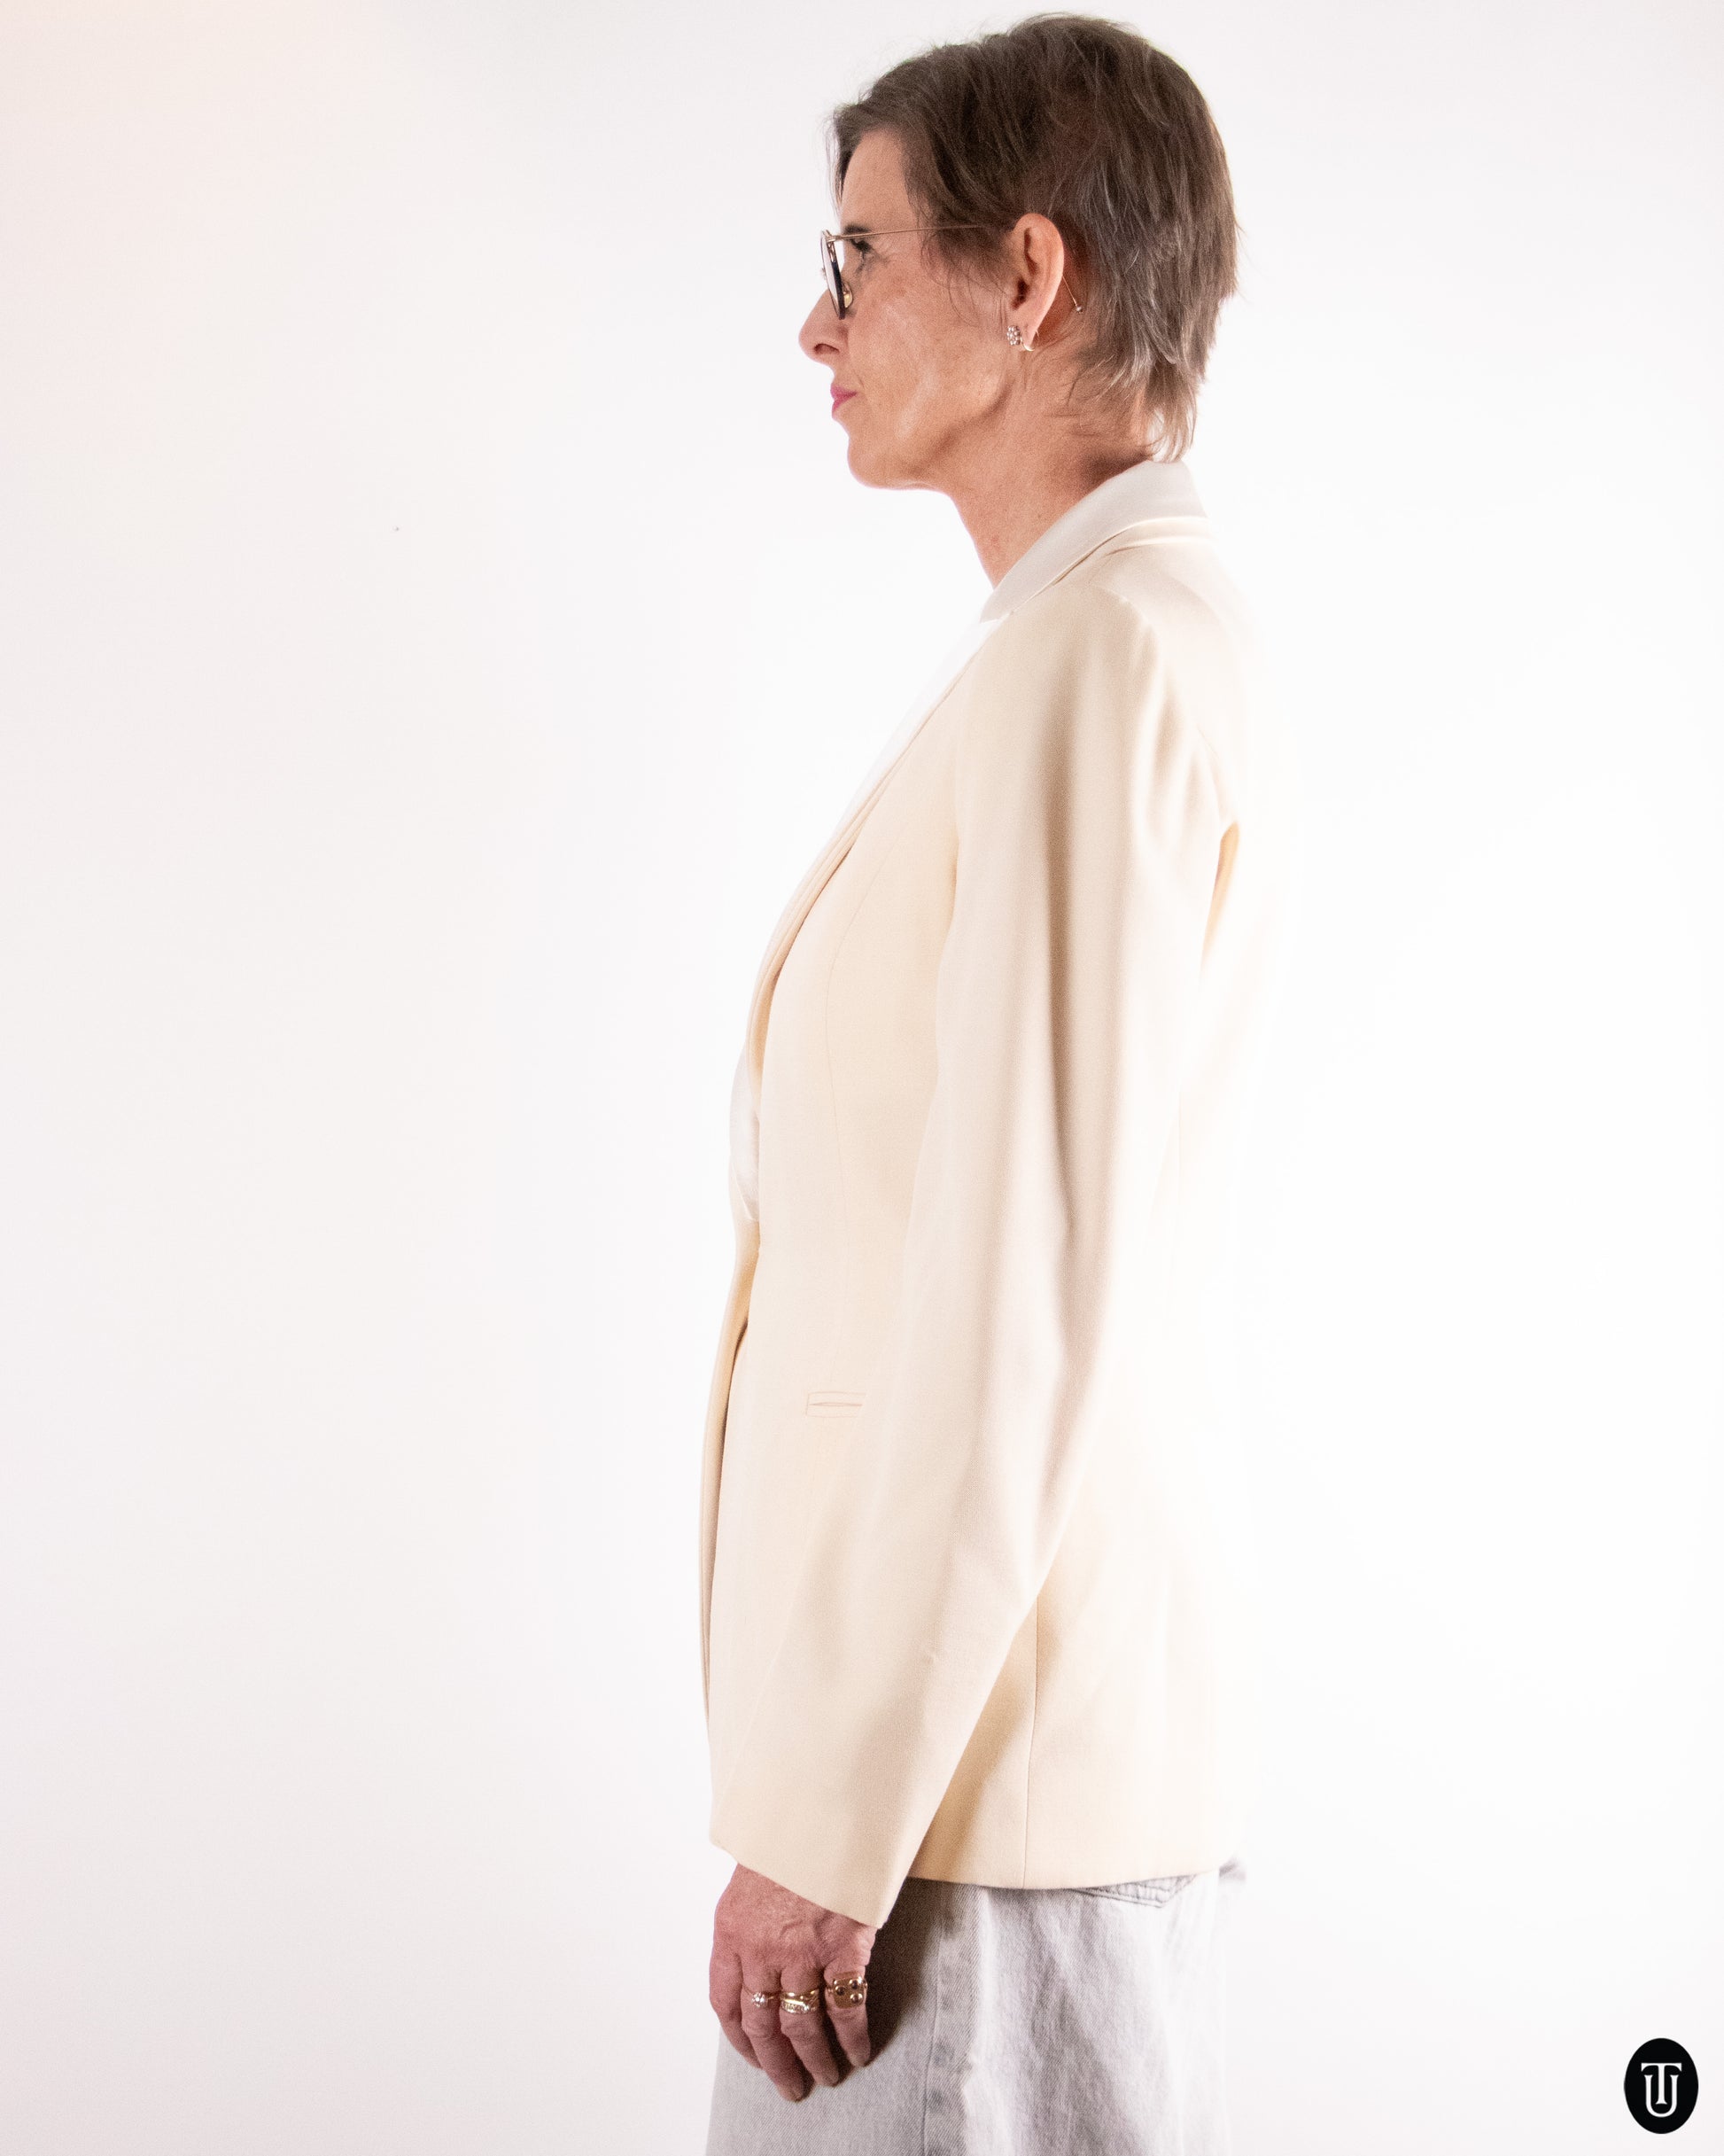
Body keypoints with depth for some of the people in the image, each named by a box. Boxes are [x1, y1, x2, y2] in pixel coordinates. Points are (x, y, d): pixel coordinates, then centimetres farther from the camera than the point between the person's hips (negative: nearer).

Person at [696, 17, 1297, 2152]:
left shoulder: (1103, 654, -15)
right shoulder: (1133, 639, 15)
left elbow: (1024, 1292, -21)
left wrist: (827, 1823, -16)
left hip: (983, 1746, -9)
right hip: (995, 1711, 9)